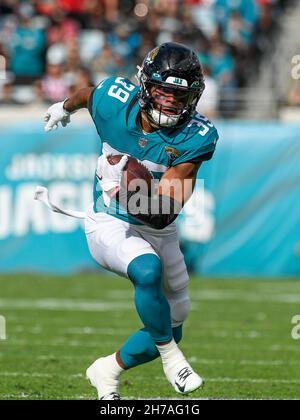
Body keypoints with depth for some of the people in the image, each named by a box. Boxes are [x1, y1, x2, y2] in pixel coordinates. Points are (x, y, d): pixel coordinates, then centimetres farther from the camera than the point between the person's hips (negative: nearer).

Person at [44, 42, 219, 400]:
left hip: (158, 231, 3)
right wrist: (65, 106, 31)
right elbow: (88, 94, 10)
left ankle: (107, 371, 38)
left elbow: (163, 214, -27)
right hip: (109, 225, -3)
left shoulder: (196, 137, -22)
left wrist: (127, 192, -44)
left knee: (170, 331, 11)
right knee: (148, 269, -35)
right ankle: (172, 358, -15)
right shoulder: (114, 101, -19)